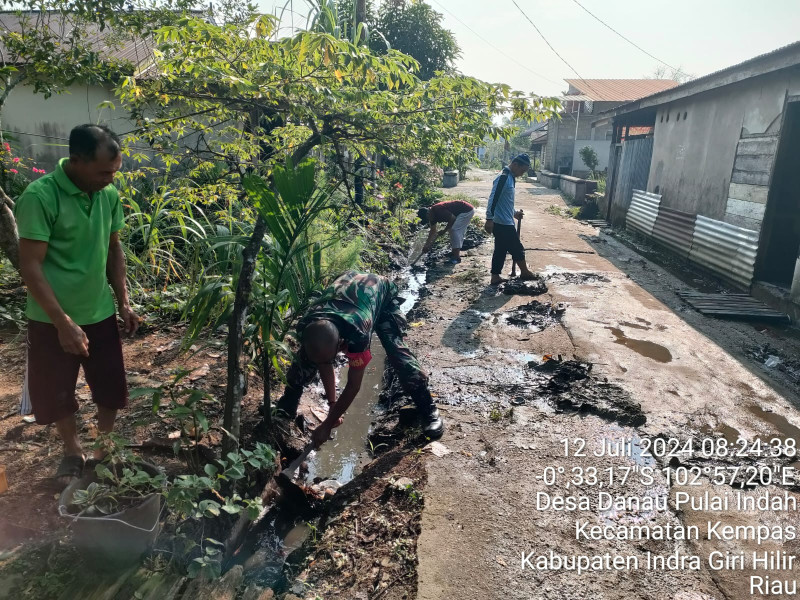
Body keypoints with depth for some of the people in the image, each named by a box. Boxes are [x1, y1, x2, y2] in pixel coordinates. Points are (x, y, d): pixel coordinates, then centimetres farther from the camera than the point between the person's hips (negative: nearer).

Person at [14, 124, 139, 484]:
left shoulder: (109, 195, -3)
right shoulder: (40, 196, -19)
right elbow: (30, 266, -18)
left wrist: (123, 302, 5)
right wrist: (63, 322, -21)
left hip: (100, 314, 4)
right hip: (52, 320, -4)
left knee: (111, 389, 13)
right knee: (57, 394, 13)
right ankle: (72, 452, 37)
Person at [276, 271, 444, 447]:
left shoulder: (357, 333, -46)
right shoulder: (307, 328, -32)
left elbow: (353, 385, -32)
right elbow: (325, 368, -13)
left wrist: (327, 425, -23)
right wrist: (332, 404, -6)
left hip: (381, 289, -4)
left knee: (396, 350, -23)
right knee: (305, 357, -5)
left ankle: (428, 409, -8)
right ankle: (288, 405, 15)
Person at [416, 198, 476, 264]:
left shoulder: (438, 210, -25)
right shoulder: (433, 214, 5)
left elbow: (453, 219, -22)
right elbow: (433, 231, 13)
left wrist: (444, 230, -12)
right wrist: (426, 245, 13)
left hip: (467, 211, -10)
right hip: (463, 211, 10)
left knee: (455, 230, -14)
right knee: (451, 229, 14)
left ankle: (457, 257, -14)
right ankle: (454, 252, 22)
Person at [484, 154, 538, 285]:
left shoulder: (510, 178, 14)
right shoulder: (503, 178, -17)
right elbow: (493, 199, -24)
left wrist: (514, 213, 25)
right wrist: (489, 219, -27)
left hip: (505, 223, 10)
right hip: (504, 224, -9)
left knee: (501, 250, 12)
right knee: (517, 249, 6)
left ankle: (495, 277, 18)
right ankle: (525, 272, 23)